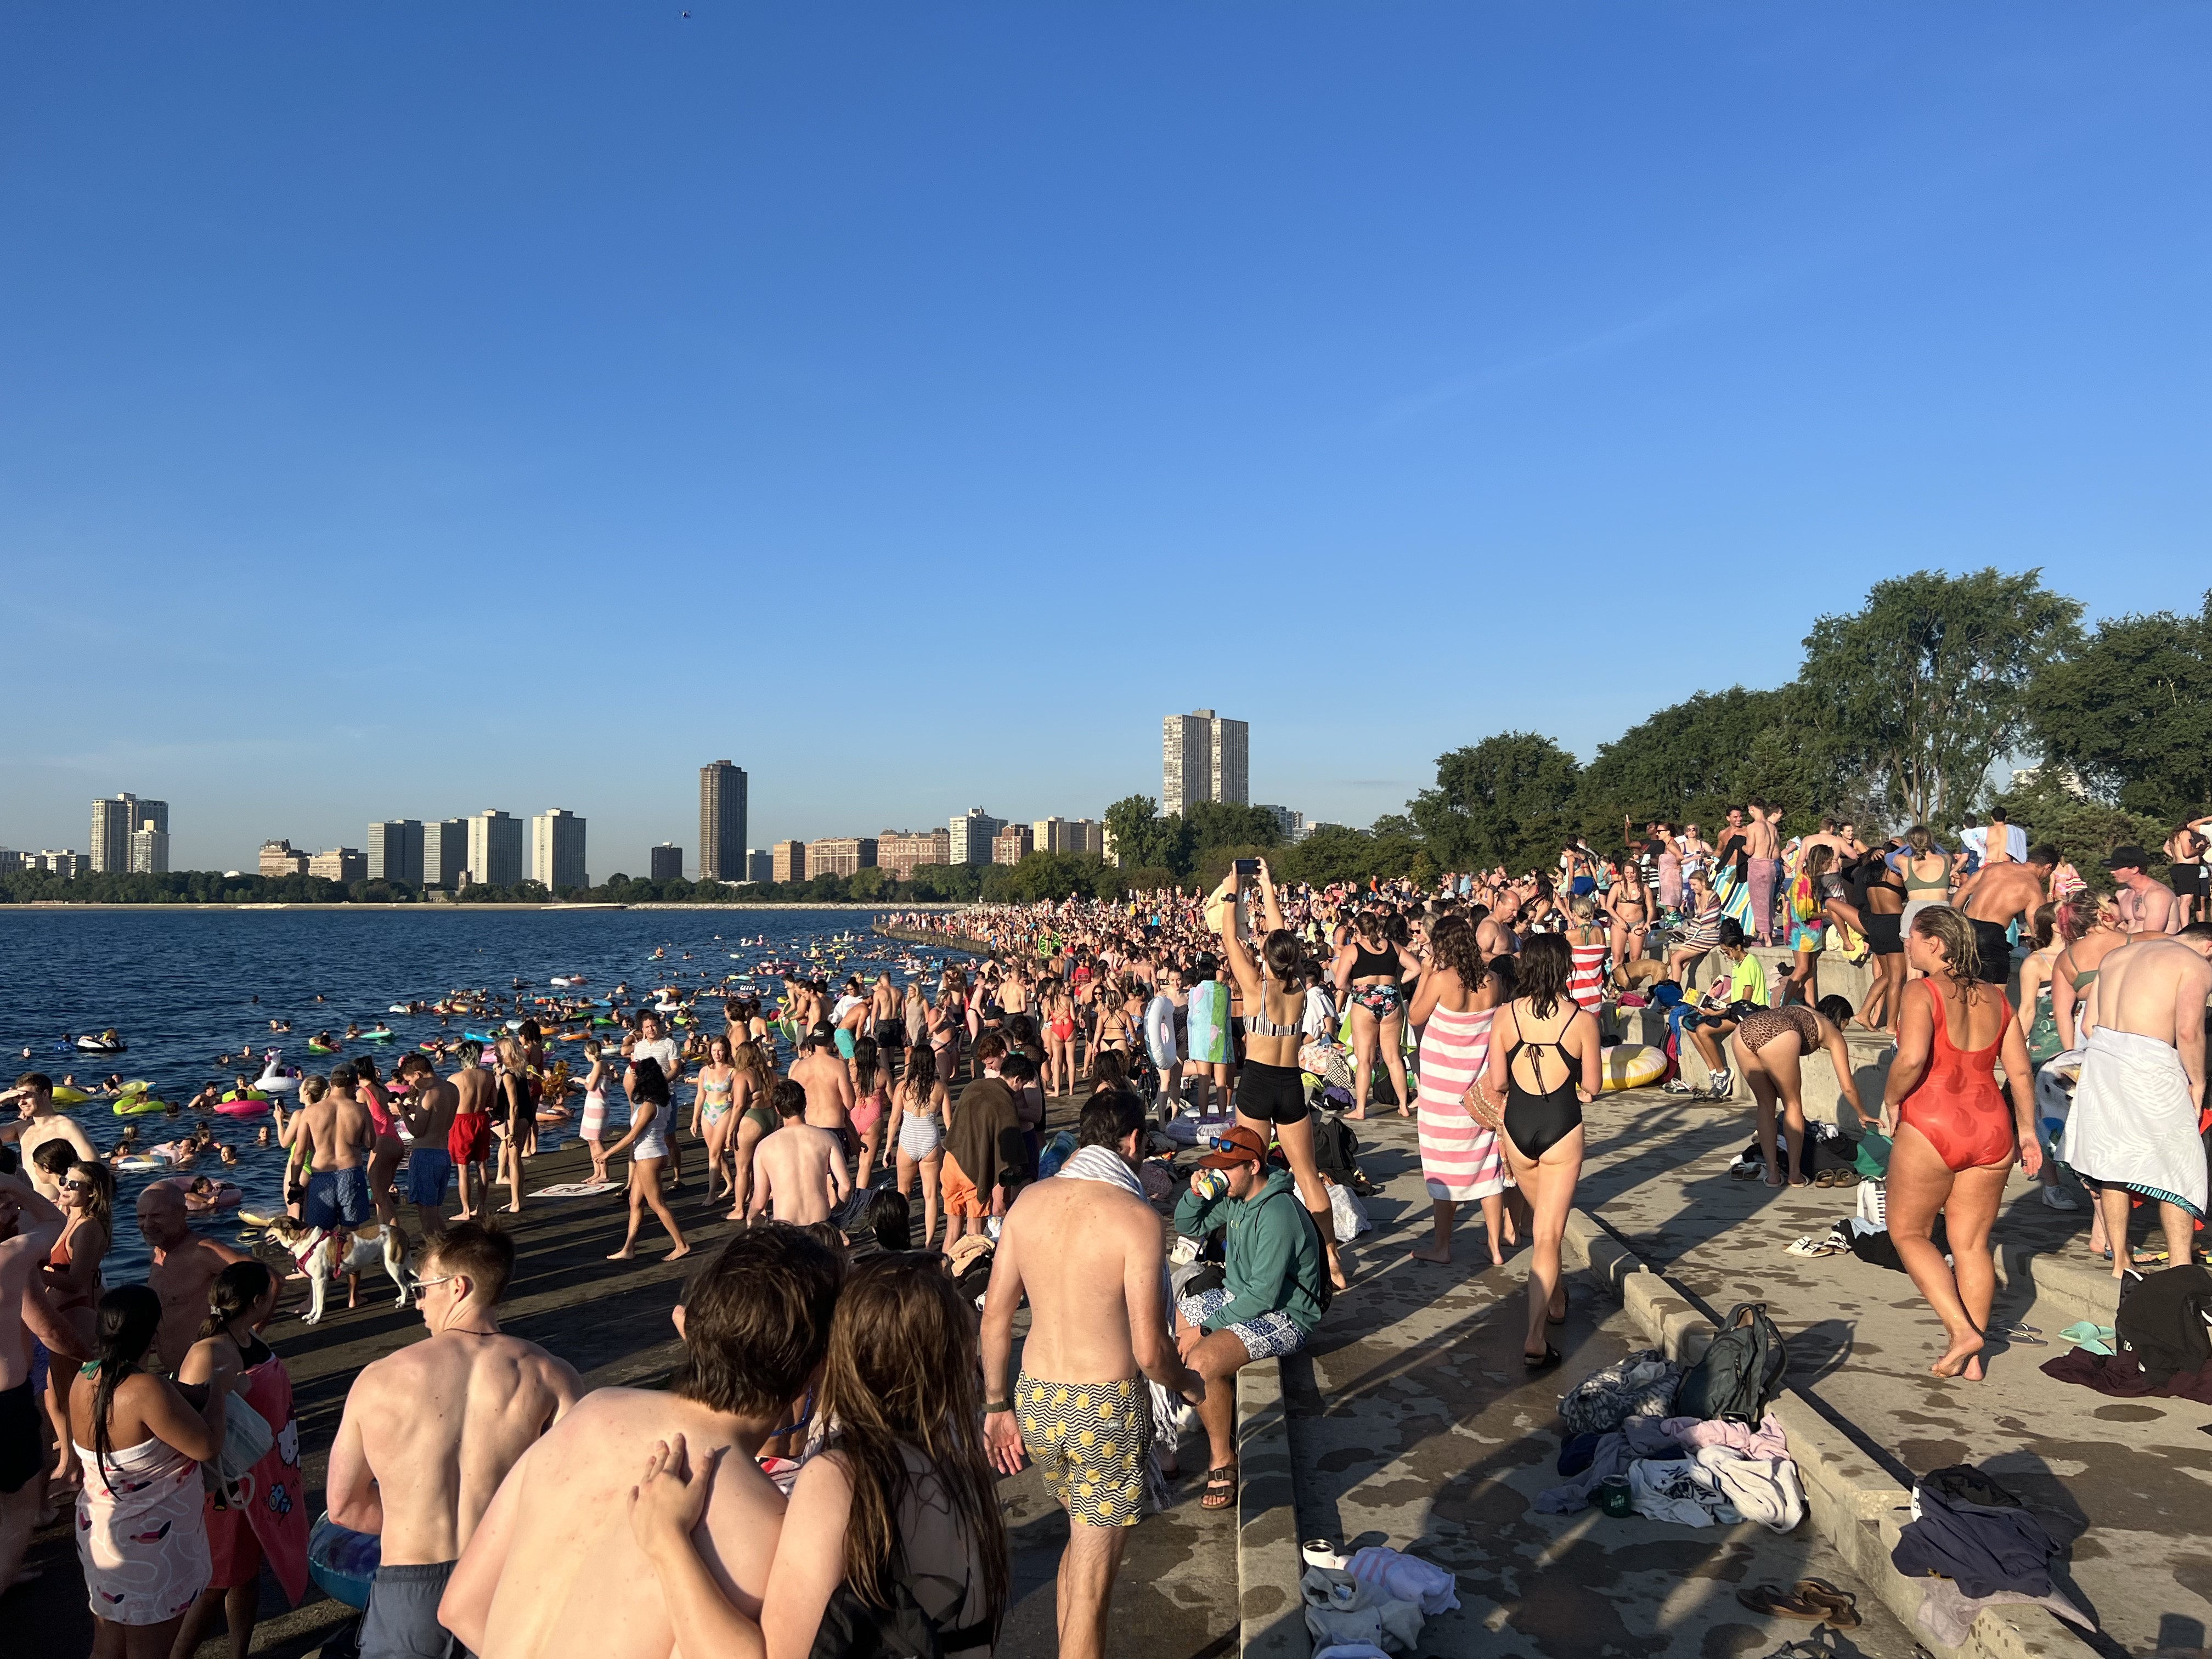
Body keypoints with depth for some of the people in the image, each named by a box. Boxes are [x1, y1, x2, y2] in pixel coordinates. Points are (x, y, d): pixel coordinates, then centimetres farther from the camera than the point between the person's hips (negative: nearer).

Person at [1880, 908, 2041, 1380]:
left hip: (1931, 1128, -6)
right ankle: (1971, 1358, 16)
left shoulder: (1924, 995, -11)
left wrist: (1890, 1101, -10)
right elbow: (2020, 1070, 10)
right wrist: (2026, 1130, 16)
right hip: (1991, 1130, 6)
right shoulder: (1994, 999, 8)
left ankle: (1962, 1332, -1)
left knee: (1909, 1233, 10)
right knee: (1972, 1243, 12)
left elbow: (1911, 1058, -26)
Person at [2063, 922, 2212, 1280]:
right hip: (2150, 1066, -6)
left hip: (2099, 1055, 6)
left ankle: (2120, 1262, 19)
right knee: (2179, 1169, 4)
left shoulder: (2117, 954, 19)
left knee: (2113, 1162, 13)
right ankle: (2180, 1270, 4)